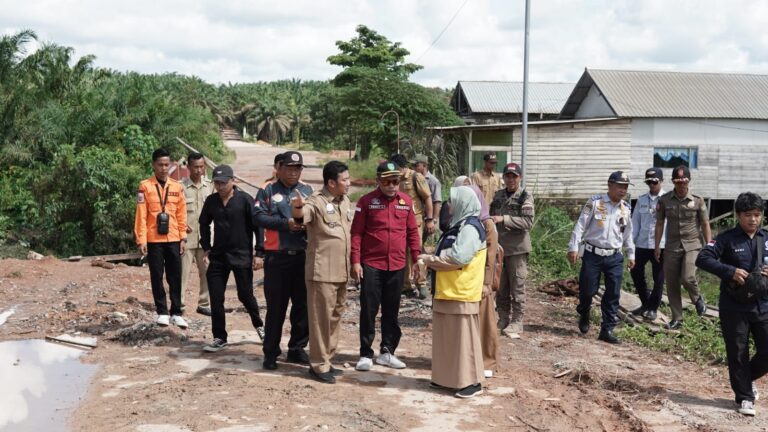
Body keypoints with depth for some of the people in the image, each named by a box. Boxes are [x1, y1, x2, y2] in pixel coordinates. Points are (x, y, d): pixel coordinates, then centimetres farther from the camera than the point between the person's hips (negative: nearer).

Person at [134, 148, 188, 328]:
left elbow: (181, 214, 9)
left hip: (173, 240, 3)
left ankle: (176, 313, 12)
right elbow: (141, 215, -5)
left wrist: (183, 238, 4)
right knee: (157, 277, 5)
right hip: (154, 240, -2)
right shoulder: (145, 186, -3)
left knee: (175, 277, 4)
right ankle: (162, 312, 14)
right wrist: (141, 240, -10)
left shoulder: (177, 187, 6)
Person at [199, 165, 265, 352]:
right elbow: (204, 224, 18)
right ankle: (219, 338, 12)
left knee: (245, 295, 6)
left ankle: (259, 325, 34)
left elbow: (257, 225, -10)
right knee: (216, 299, 2)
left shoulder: (245, 200, -10)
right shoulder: (211, 201, 4)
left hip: (241, 256, -4)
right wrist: (206, 248, 12)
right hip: (218, 256, 4)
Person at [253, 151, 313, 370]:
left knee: (303, 305, 7)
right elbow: (258, 216, -8)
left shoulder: (307, 191, 12)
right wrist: (286, 223, -17)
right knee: (276, 306, 3)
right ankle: (271, 352, 12)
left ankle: (297, 349, 20)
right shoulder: (268, 190, 3)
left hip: (303, 255, 3)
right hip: (277, 256, -3)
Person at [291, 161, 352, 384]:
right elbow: (301, 215, -35)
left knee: (336, 316, 15)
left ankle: (326, 360, 27)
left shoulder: (346, 202, 11)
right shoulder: (317, 202, -14)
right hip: (322, 272, -8)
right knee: (321, 318, -2)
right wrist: (298, 206, -57)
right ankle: (319, 365, 7)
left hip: (341, 271, 8)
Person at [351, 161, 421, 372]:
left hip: (397, 266, 3)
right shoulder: (367, 201, -4)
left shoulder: (406, 201, 6)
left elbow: (412, 232, 10)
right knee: (368, 310, 1)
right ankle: (365, 354, 10)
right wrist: (355, 261, -11)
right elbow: (356, 233, -5)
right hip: (371, 265, -3)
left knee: (391, 311, 11)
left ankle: (387, 352, 22)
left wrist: (416, 259, 6)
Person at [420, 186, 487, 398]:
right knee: (447, 337, 14)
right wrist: (431, 259, 3)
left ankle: (472, 381, 4)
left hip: (462, 294, -10)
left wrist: (430, 260, -13)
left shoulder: (470, 228, -15)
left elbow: (457, 257, -24)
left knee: (464, 338, -3)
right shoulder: (459, 226, 16)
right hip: (447, 292, 10)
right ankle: (449, 377, 24)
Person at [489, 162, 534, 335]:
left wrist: (504, 219, -24)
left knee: (517, 287, 1)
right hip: (498, 247, 5)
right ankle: (503, 319, 22)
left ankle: (517, 322, 9)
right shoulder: (498, 195, 10)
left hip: (517, 248, -5)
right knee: (500, 287, 11)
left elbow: (528, 222, -18)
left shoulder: (525, 197, -7)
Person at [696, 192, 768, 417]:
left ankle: (748, 378, 33)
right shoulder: (727, 239, -7)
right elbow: (702, 258, -16)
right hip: (734, 308, -3)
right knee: (737, 354, 6)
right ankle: (744, 397, 21)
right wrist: (730, 271, -25)